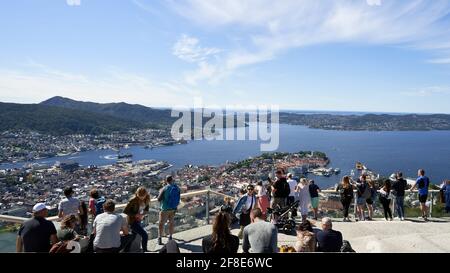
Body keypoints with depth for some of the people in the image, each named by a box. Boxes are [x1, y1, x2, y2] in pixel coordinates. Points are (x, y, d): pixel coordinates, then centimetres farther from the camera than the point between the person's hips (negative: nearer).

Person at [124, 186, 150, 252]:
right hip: (133, 221, -7)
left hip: (139, 221, 7)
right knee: (145, 235, -14)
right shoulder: (133, 200, -24)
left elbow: (147, 210, 4)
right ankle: (144, 250, 1)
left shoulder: (146, 199, -7)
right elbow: (125, 211, -18)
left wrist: (143, 214, -16)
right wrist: (135, 215, -23)